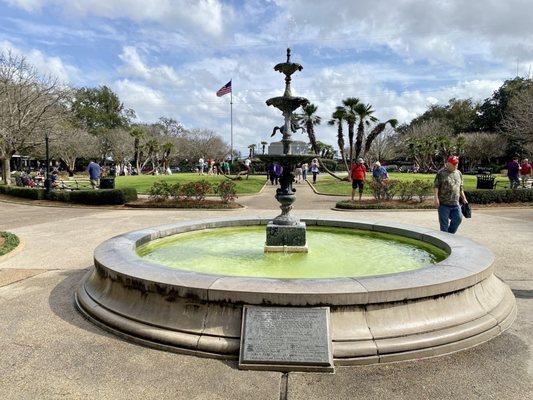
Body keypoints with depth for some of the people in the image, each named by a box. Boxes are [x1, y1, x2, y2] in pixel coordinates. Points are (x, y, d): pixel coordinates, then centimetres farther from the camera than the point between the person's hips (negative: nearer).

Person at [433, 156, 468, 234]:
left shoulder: (459, 173, 15)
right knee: (444, 223, 0)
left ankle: (450, 234, 16)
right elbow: (436, 186, -8)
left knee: (458, 218, -3)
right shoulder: (441, 173, -4)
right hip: (444, 203, -5)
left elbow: (460, 188, 22)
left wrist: (464, 198, 19)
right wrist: (436, 198, -17)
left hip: (455, 203, 5)